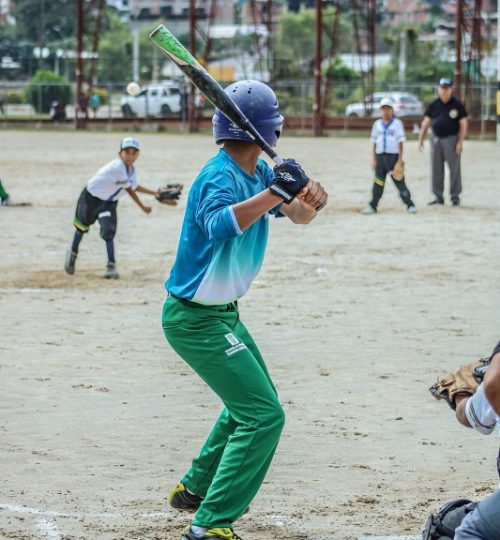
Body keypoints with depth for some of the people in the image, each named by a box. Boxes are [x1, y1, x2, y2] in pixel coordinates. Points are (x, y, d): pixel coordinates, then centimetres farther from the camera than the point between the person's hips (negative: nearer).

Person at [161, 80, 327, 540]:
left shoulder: (259, 173, 3)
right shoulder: (221, 176, -25)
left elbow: (297, 215, 1)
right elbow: (219, 225, -44)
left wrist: (310, 200, -20)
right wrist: (273, 194, -52)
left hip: (223, 313, 10)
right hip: (197, 319, -10)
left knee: (253, 398, 27)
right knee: (263, 416, -14)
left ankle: (196, 488, 38)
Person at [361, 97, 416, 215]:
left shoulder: (397, 123, 0)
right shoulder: (377, 124, 10)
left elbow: (400, 142, -2)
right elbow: (373, 142, 11)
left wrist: (400, 159, -7)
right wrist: (373, 158, 4)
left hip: (393, 155, -3)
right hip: (380, 156, 3)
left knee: (399, 181, -2)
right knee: (378, 183, 4)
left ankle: (410, 205, 4)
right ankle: (373, 206, 7)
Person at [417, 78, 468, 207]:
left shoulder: (457, 105, -2)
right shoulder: (433, 105, 8)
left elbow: (463, 124, -3)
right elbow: (425, 122, 11)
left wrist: (460, 142, -11)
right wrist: (421, 139, 4)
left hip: (451, 139, -4)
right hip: (436, 139, 4)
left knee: (454, 168, -3)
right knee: (436, 169, 7)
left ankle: (455, 197, 4)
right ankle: (438, 196, 15)